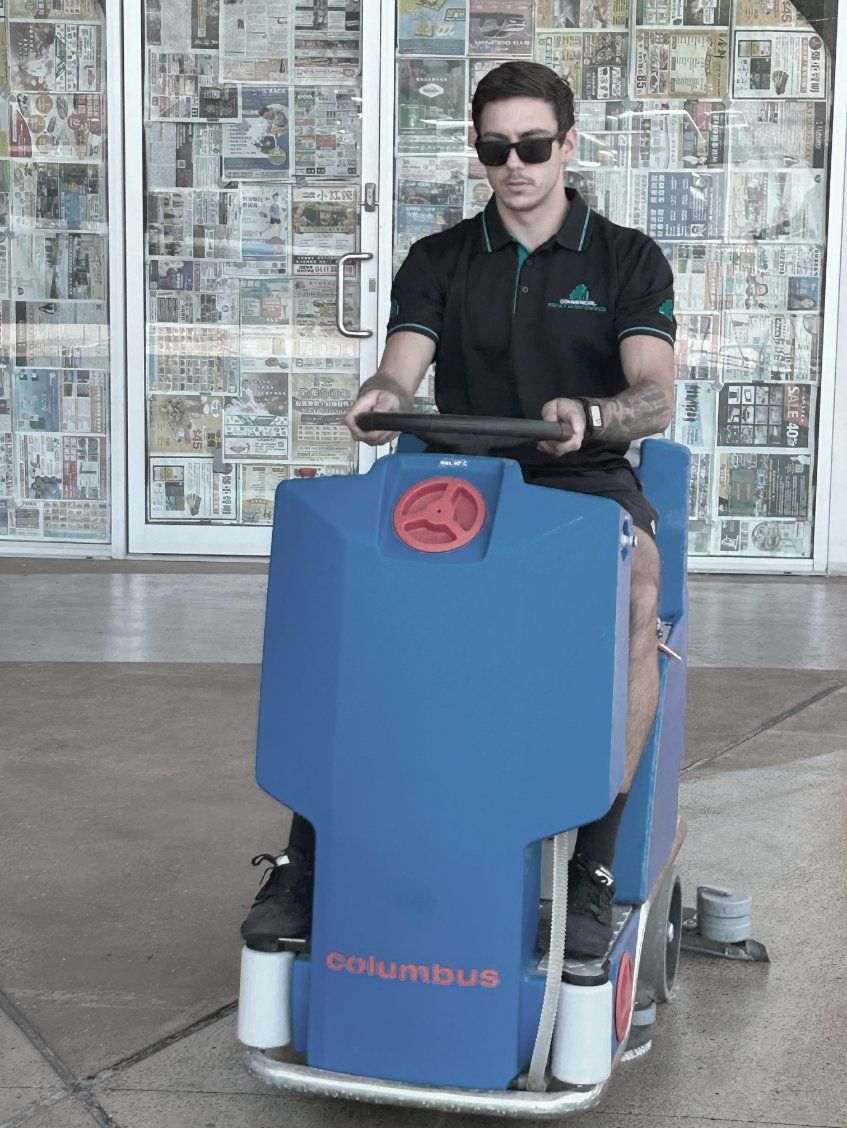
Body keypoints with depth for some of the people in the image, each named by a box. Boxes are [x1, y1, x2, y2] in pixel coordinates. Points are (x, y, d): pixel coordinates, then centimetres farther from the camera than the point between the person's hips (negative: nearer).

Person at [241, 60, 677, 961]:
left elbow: (656, 397, -8)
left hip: (583, 480, -2)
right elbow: (400, 370, -2)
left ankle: (596, 864, -26)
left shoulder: (629, 261, 6)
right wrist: (383, 398, -28)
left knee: (638, 601, -36)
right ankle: (306, 852, -19)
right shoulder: (438, 262, 13)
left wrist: (590, 413, -32)